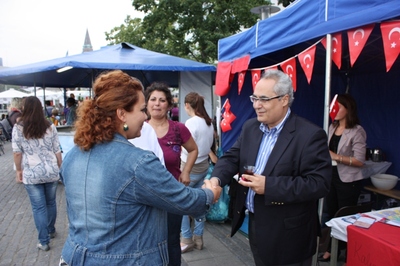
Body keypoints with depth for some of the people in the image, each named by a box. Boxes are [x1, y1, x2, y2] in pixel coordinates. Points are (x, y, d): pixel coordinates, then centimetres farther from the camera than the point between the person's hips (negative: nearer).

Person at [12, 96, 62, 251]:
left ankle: (44, 241, 14)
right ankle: (51, 230, 39)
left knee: (38, 207, 7)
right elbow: (57, 151, 0)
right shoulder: (50, 127, -2)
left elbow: (17, 153, -5)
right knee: (51, 202, 20)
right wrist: (58, 168, 12)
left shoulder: (18, 128, -6)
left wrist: (19, 170, 9)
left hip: (31, 174, -2)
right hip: (51, 172, 2)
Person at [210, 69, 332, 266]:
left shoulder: (310, 135, -17)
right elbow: (232, 157, 4)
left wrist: (269, 185, -28)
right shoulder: (250, 127, 4)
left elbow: (319, 183, -22)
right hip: (255, 224, 6)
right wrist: (216, 178, -18)